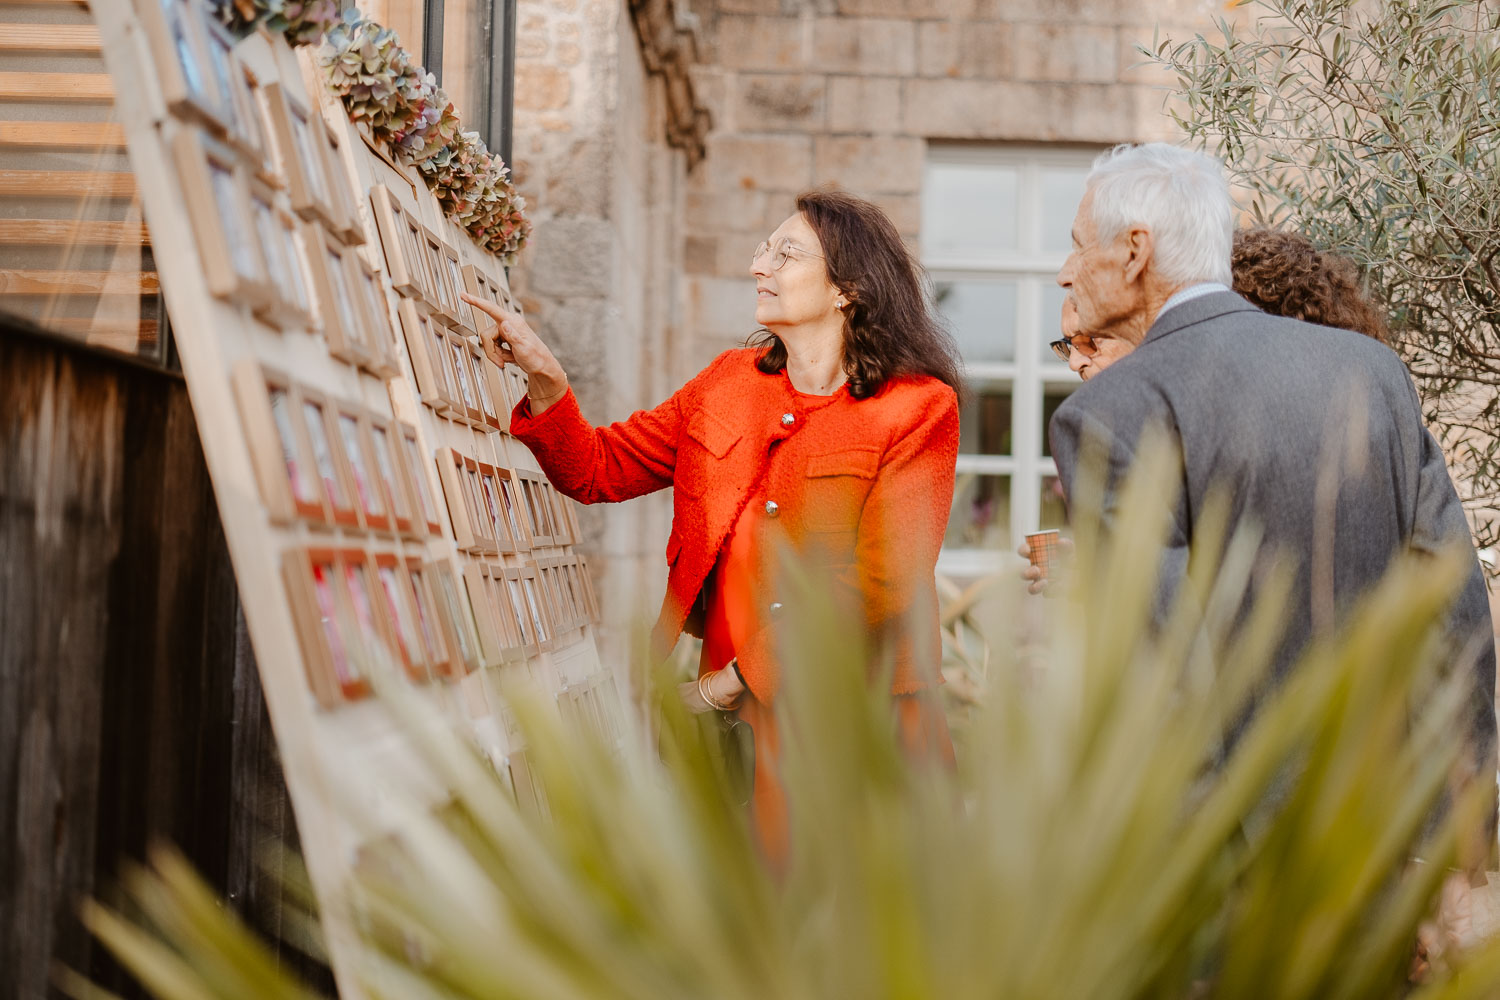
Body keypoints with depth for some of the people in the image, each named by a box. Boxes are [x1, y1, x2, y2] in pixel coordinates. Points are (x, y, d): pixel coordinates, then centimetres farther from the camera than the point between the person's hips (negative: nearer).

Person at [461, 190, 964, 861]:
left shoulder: (918, 408, -5)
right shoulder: (729, 383, 14)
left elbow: (881, 584, -11)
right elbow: (600, 469, 17)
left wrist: (736, 681, -11)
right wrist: (544, 379, -1)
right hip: (741, 718, 4)